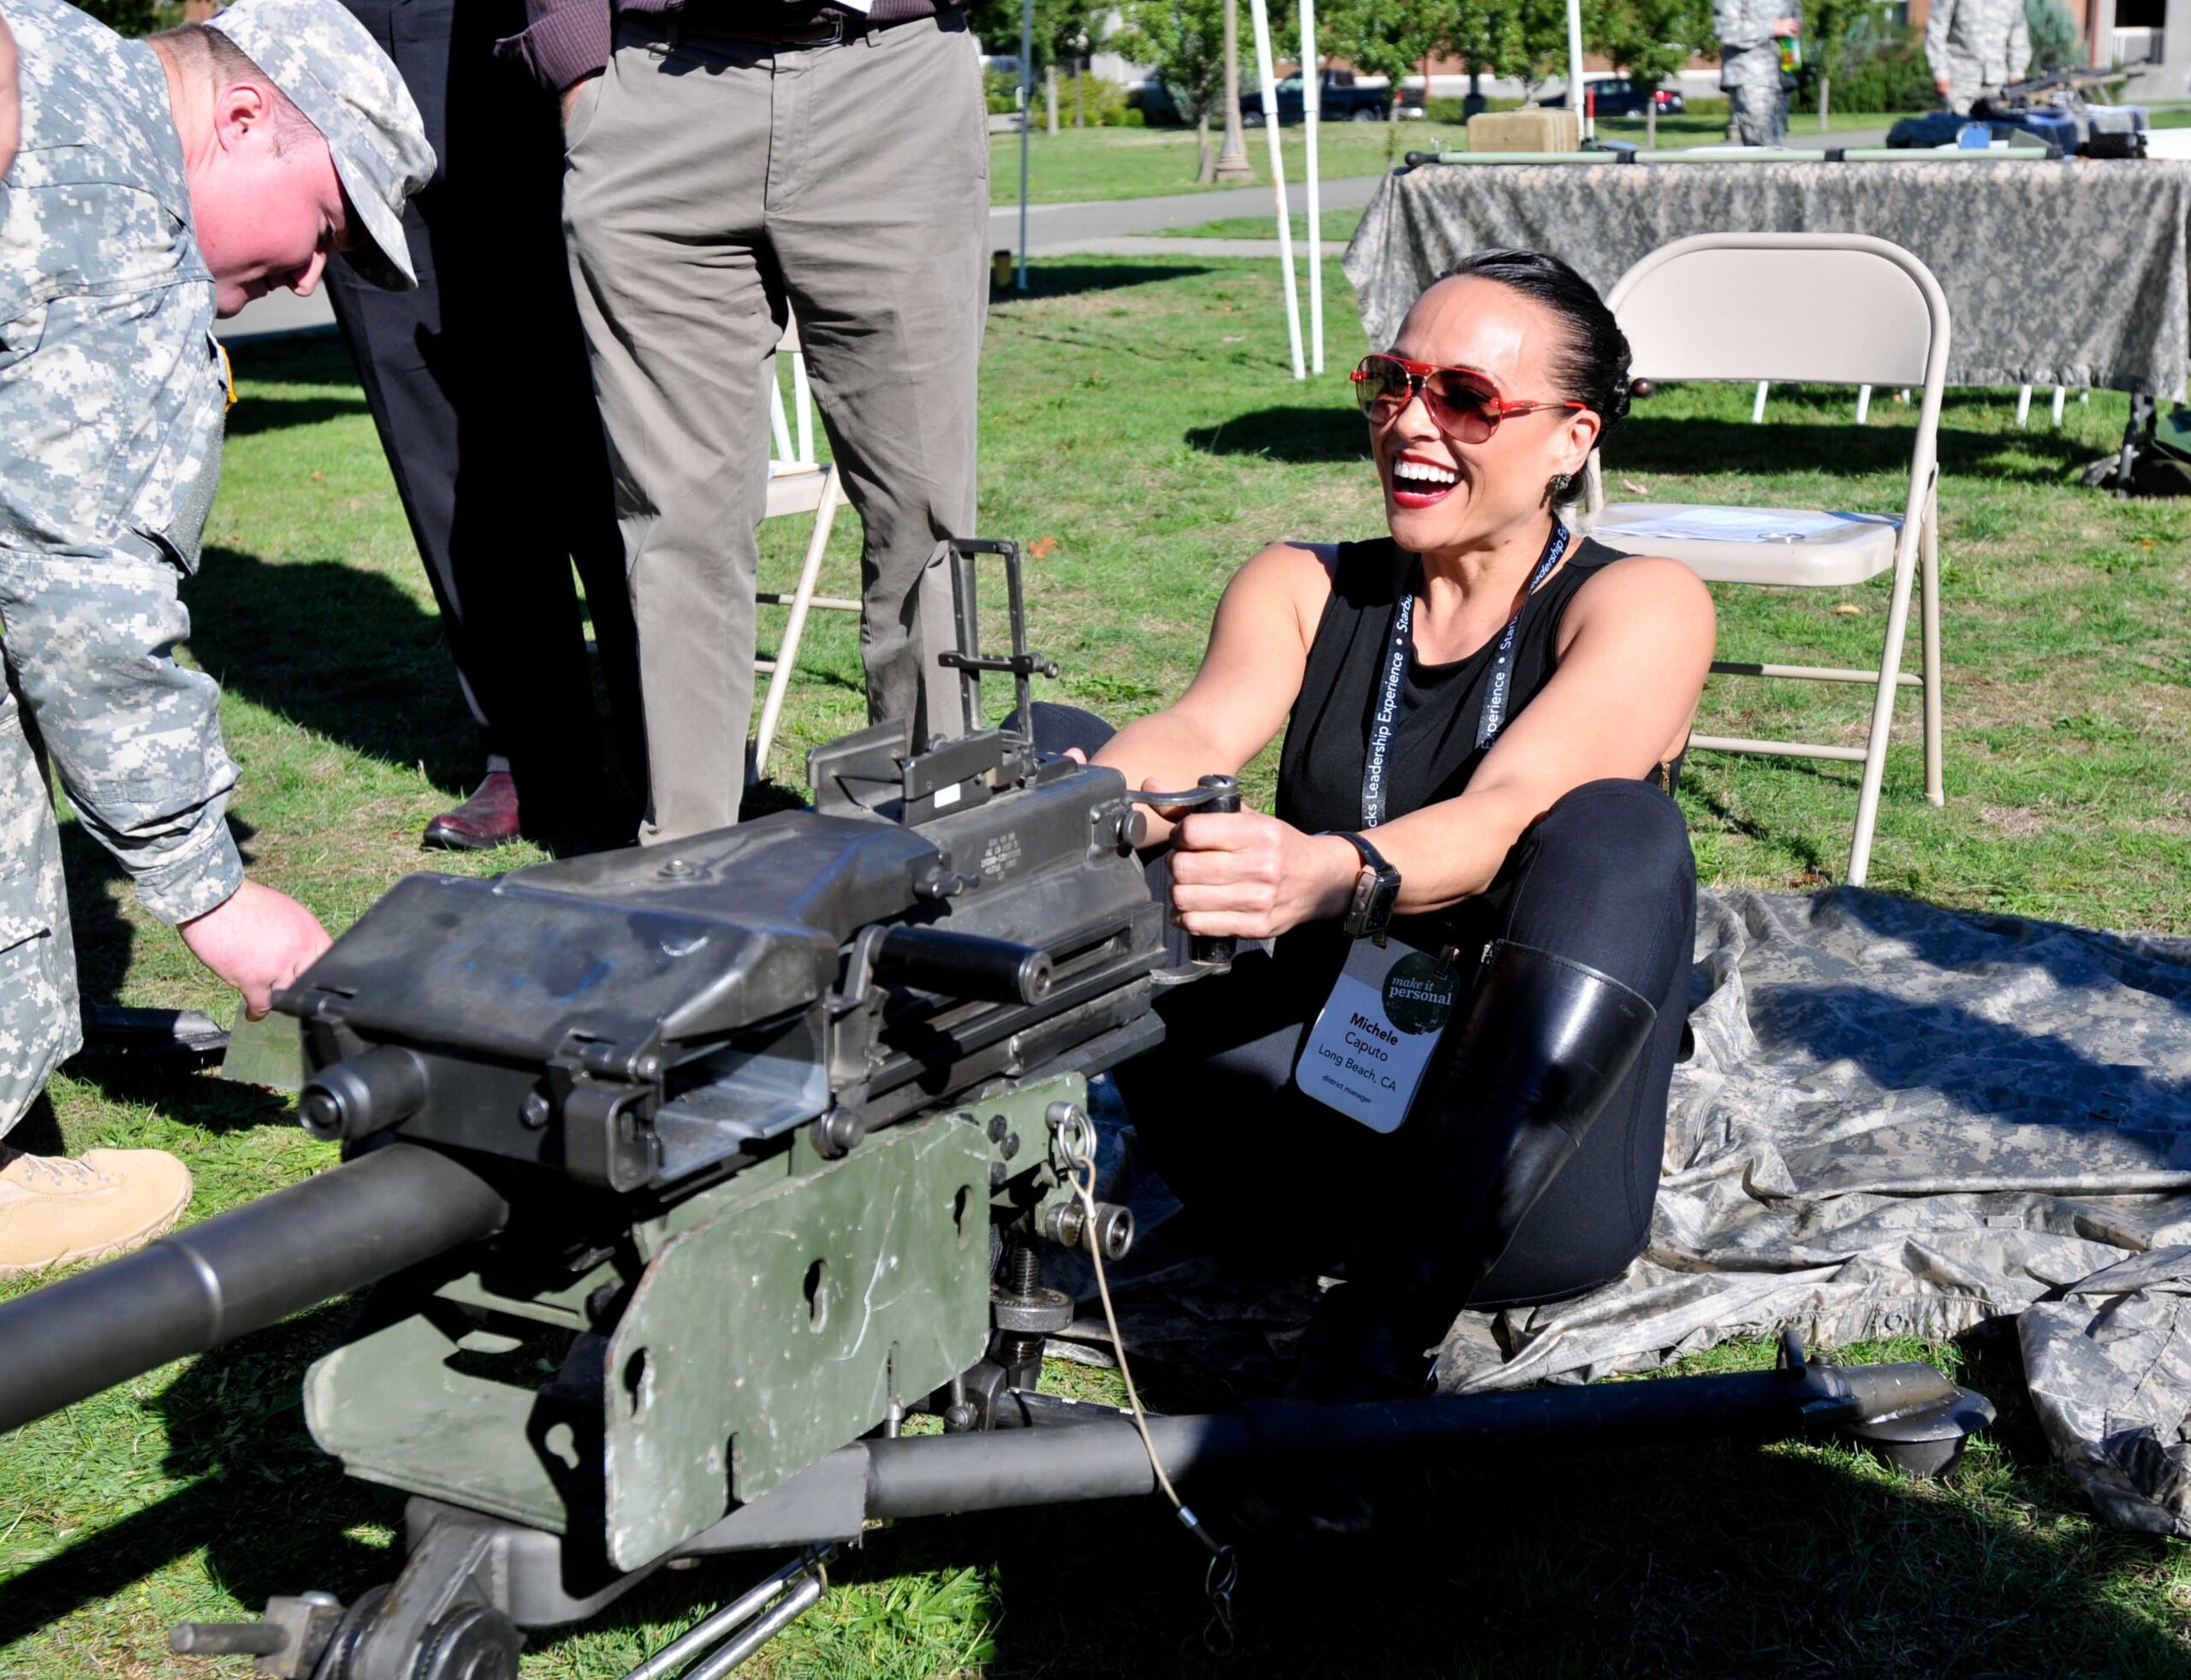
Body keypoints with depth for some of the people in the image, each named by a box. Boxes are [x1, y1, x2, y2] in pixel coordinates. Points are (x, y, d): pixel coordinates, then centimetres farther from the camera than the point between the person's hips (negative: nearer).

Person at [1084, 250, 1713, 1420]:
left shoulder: (1641, 608, -3)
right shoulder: (1302, 588, 8)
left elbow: (1511, 810, -22)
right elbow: (1201, 728, -13)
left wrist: (1333, 875, -43)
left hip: (1525, 1176, -2)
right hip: (1308, 1113, 2)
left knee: (1617, 831, -30)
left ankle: (1378, 1335, -33)